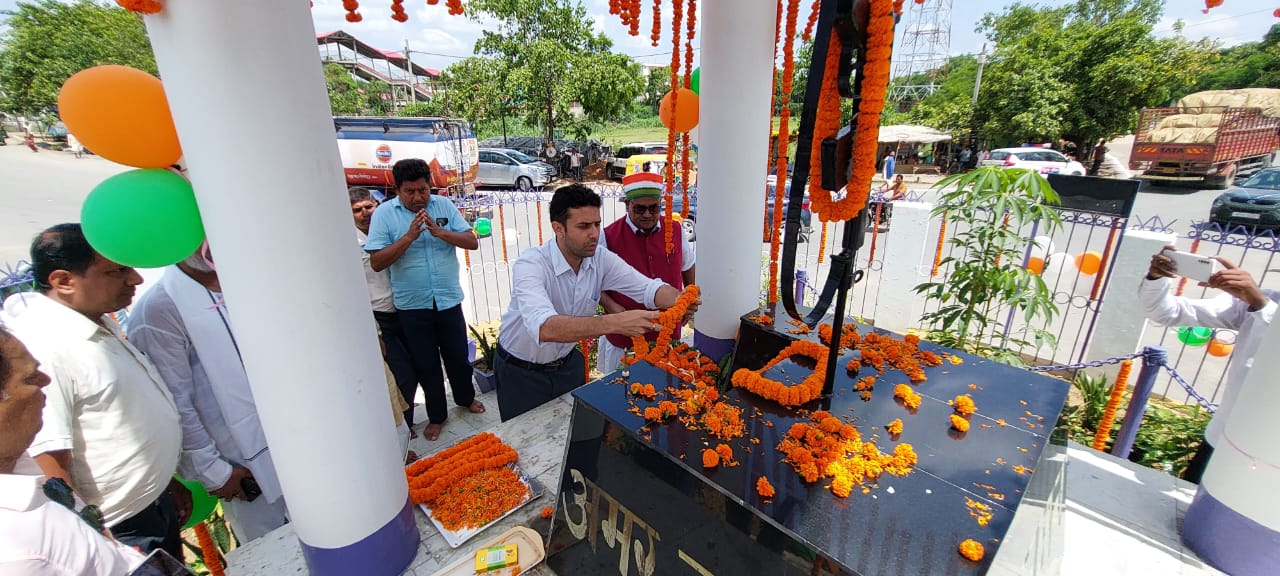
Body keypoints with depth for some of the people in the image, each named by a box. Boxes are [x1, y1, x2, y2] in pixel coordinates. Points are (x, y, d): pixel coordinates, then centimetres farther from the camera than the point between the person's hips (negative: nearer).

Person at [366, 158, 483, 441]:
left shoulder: (443, 205, -2)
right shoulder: (384, 213, -7)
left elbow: (472, 242, -8)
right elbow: (376, 262, -13)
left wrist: (440, 232, -24)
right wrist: (409, 236, -23)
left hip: (448, 299, 1)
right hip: (412, 305, -1)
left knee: (458, 355, 17)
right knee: (426, 363, 13)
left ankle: (466, 398, 43)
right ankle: (436, 415, 32)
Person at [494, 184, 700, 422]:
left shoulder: (602, 259, -14)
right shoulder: (530, 265, -31)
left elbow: (649, 288, -17)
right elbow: (545, 328, -47)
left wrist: (679, 299, -40)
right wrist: (614, 322, -57)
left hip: (568, 364, 5)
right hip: (521, 373, -4)